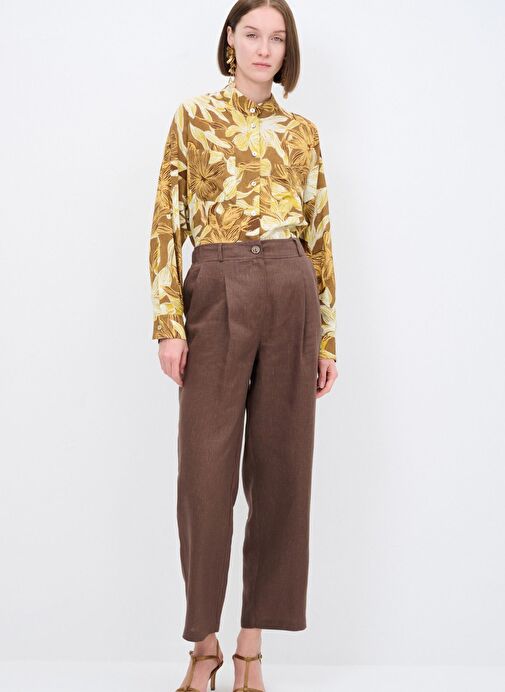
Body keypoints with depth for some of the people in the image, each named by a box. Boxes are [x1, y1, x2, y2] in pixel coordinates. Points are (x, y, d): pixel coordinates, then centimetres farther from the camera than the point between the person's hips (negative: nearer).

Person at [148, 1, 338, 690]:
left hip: (290, 296, 3)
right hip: (216, 295, -2)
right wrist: (169, 322, -8)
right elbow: (167, 223, 2)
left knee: (279, 468, 2)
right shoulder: (194, 117, 7)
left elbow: (319, 237, 13)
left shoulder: (301, 132, 14)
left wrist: (327, 335, 7)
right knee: (206, 468, -3)